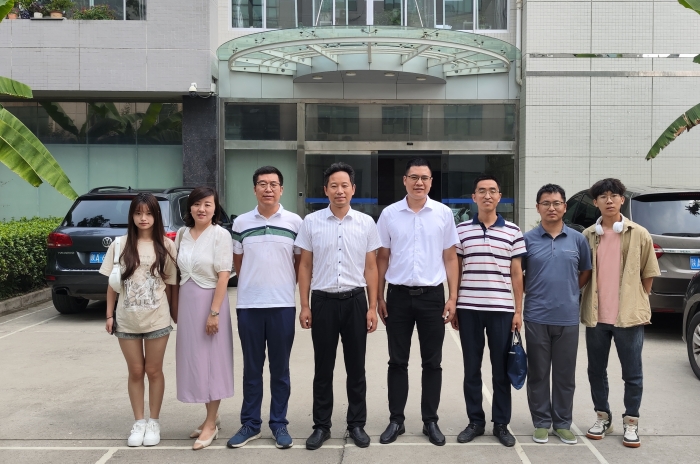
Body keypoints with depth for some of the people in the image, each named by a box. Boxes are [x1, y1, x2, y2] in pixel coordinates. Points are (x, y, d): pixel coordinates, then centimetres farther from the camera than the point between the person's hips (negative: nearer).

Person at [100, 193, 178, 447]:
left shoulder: (166, 246, -3)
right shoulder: (120, 244, 0)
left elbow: (170, 284, 1)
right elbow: (112, 283, 5)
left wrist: (172, 314, -1)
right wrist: (109, 315, 2)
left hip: (157, 320, -1)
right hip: (127, 320, 1)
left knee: (153, 371, 9)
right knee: (135, 371, 11)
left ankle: (153, 422, 22)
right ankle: (139, 422, 23)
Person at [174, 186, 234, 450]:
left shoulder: (220, 234, -10)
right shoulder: (182, 234, 7)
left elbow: (223, 277, -14)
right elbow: (178, 273, 11)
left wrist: (214, 312, -18)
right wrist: (175, 308, 10)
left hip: (210, 300, -6)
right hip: (186, 302, 6)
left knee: (211, 361, 1)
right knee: (194, 360, 11)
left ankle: (211, 425, 9)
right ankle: (211, 416, 24)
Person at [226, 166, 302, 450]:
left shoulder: (295, 222, 1)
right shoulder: (241, 223, 4)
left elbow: (301, 262, 8)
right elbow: (237, 262, 14)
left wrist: (286, 285, 4)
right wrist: (253, 281, 8)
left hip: (283, 305, -1)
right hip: (248, 305, 1)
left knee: (280, 368, 7)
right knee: (251, 368, 9)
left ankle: (279, 423, 18)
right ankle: (250, 424, 19)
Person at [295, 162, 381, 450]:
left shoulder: (366, 223, 2)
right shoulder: (311, 222, 0)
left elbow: (371, 268, 5)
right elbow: (305, 266, 3)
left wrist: (372, 307, 0)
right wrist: (304, 306, -1)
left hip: (355, 300, 1)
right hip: (323, 300, 0)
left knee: (356, 367, 9)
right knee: (323, 368, 8)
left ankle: (356, 424, 22)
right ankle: (321, 426, 20)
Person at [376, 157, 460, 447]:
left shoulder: (443, 213, 1)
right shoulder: (389, 214, 1)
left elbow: (450, 258, 4)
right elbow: (382, 258, 6)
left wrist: (453, 297, -2)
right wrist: (379, 297, 3)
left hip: (432, 295, 0)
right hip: (398, 295, 0)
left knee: (432, 363, 7)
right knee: (398, 362, 8)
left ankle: (430, 421, 19)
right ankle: (396, 420, 19)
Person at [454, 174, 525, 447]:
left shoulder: (513, 232, 4)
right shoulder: (461, 230, 4)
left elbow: (516, 273, 5)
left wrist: (518, 310, 2)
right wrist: (452, 306, 3)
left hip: (502, 309, 0)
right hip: (469, 309, 1)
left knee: (501, 370, 6)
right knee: (471, 369, 8)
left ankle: (501, 424, 18)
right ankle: (475, 421, 20)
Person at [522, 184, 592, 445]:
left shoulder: (578, 239, 4)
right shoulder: (528, 239, 0)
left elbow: (586, 272, 15)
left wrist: (571, 292, 6)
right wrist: (530, 292, -1)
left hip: (568, 318, 1)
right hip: (537, 317, -1)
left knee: (565, 375, 8)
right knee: (538, 374, 7)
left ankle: (563, 423, 21)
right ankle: (541, 422, 18)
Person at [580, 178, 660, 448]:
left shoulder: (639, 235, -2)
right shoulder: (588, 236, 3)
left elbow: (648, 275, 4)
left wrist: (638, 304, 4)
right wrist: (588, 304, 6)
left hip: (630, 315, -2)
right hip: (596, 315, 2)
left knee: (632, 373, 5)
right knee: (596, 371, 12)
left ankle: (631, 423, 19)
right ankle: (603, 417, 27)